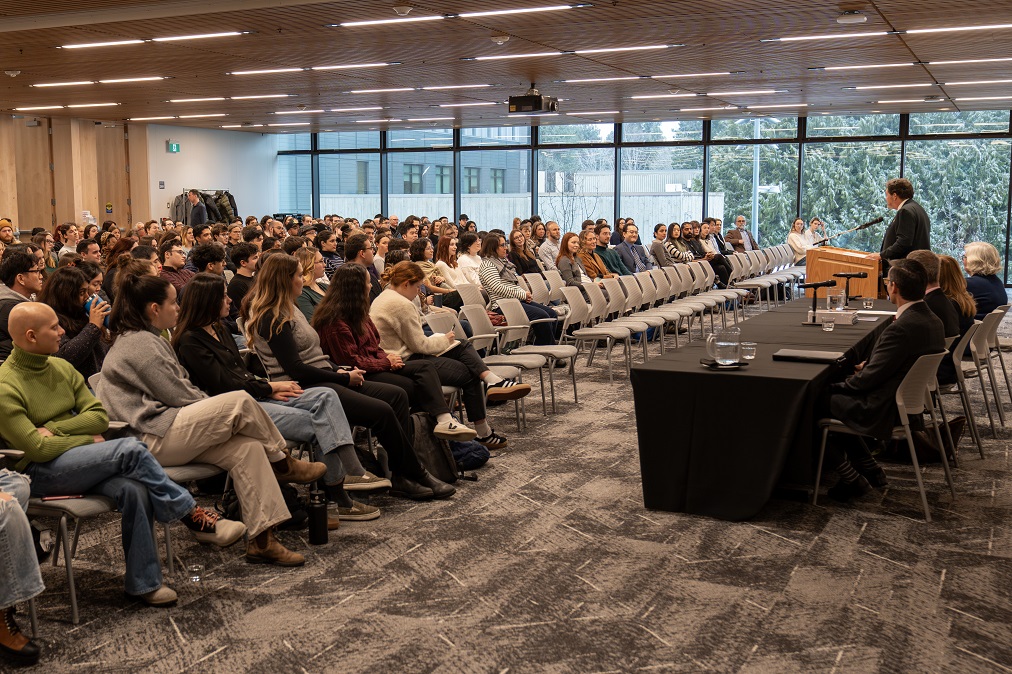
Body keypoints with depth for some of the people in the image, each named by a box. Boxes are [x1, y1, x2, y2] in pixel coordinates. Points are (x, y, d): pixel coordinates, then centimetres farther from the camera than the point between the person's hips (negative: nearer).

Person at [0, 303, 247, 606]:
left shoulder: (62, 367, 11)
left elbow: (100, 417, 6)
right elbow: (37, 448, -16)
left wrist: (54, 428, -8)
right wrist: (88, 439, -8)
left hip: (81, 461, 6)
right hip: (39, 472, -6)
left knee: (133, 490, -27)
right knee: (131, 450, -29)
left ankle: (143, 583, -18)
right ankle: (194, 517, -17)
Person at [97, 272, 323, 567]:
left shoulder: (141, 340, 22)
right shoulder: (140, 343, -11)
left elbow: (181, 390, 20)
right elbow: (179, 396, -14)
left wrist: (215, 409, 8)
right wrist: (222, 411, 1)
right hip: (152, 440, -10)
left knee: (247, 447, -9)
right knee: (240, 402, -20)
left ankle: (261, 539, -13)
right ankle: (283, 463, 2)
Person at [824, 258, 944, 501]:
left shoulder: (901, 328, -28)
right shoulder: (933, 321, 1)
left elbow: (868, 380, -21)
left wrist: (838, 386, -5)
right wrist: (869, 365, 9)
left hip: (885, 410, -9)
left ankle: (852, 479, 7)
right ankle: (870, 469, 23)